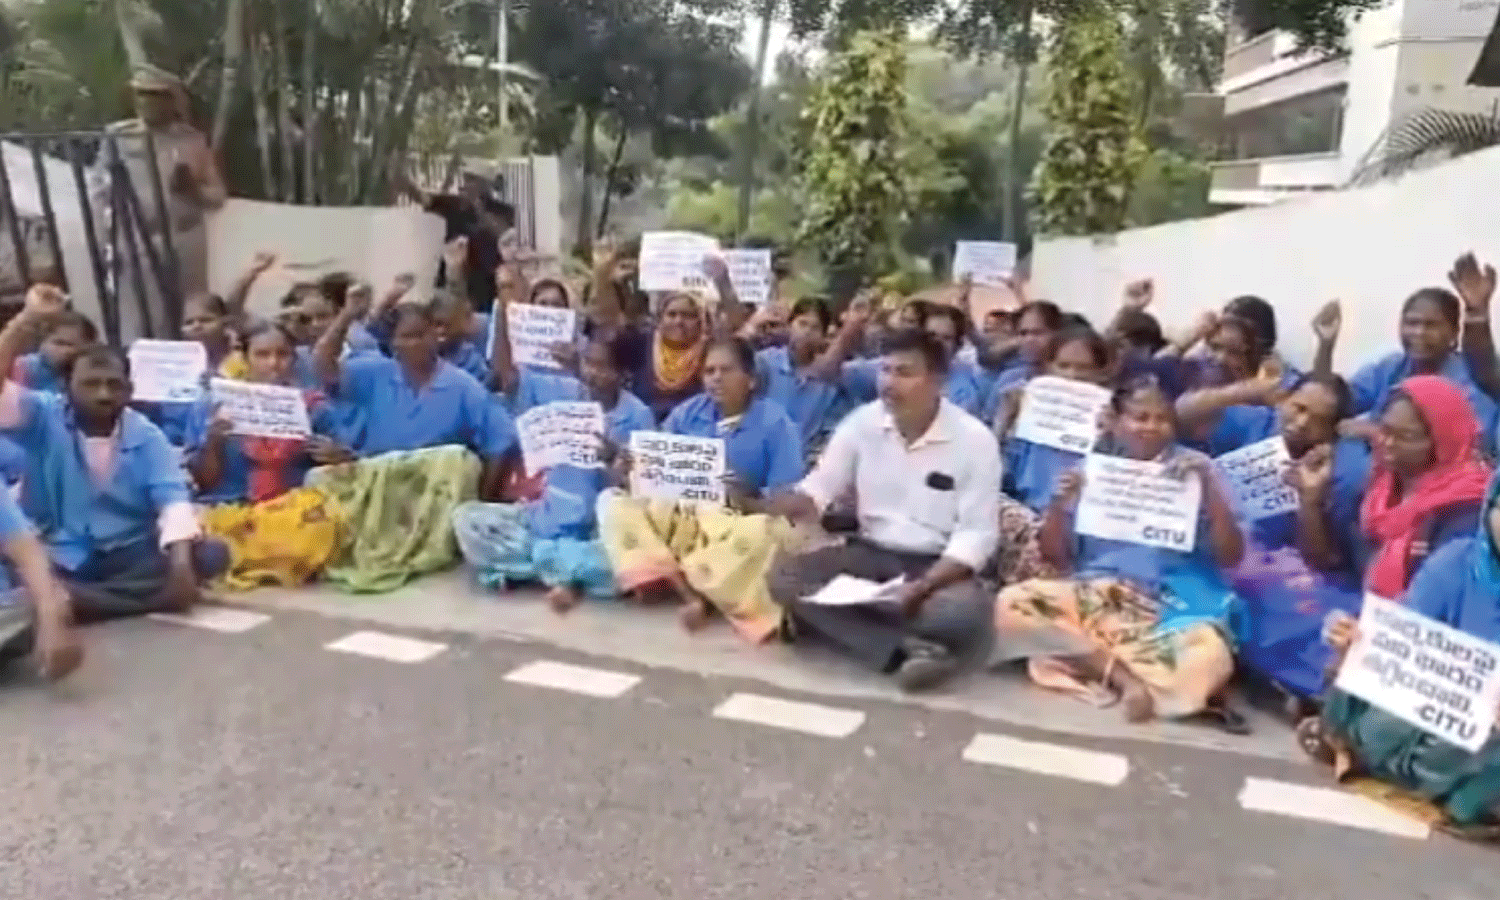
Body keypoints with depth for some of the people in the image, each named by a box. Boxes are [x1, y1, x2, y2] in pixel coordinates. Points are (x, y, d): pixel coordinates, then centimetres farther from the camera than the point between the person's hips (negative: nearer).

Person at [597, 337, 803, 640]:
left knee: (766, 532, -39)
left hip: (735, 525, -4)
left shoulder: (775, 423, -5)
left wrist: (748, 500, -31)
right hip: (677, 518, 5)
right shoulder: (687, 413, 8)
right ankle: (686, 592, -30)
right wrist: (633, 474, -15)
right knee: (611, 501, -17)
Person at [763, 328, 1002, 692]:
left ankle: (830, 620, -19)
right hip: (869, 553, 4)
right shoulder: (861, 422, -2)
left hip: (939, 565, -3)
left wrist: (922, 587, -27)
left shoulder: (975, 439, -13)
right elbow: (818, 488, 2)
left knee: (964, 611, -37)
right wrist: (786, 507, -23)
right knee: (784, 576, -22)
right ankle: (904, 651, -29)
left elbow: (977, 533, -13)